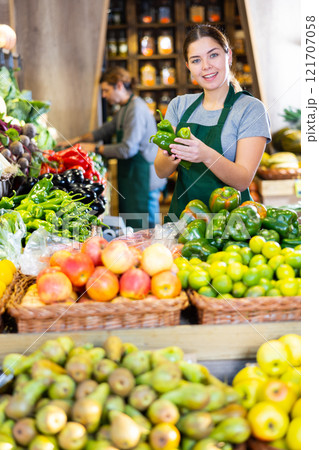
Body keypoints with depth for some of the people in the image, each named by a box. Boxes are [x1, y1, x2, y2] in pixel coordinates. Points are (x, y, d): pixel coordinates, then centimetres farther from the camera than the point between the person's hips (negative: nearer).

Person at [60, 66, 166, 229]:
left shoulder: (136, 109, -17)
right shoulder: (125, 109, 14)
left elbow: (127, 149, -22)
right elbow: (106, 129, 28)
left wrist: (95, 148, -11)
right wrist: (77, 140, 23)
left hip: (143, 177, -10)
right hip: (131, 174, 10)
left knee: (141, 229, -6)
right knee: (129, 226, 13)